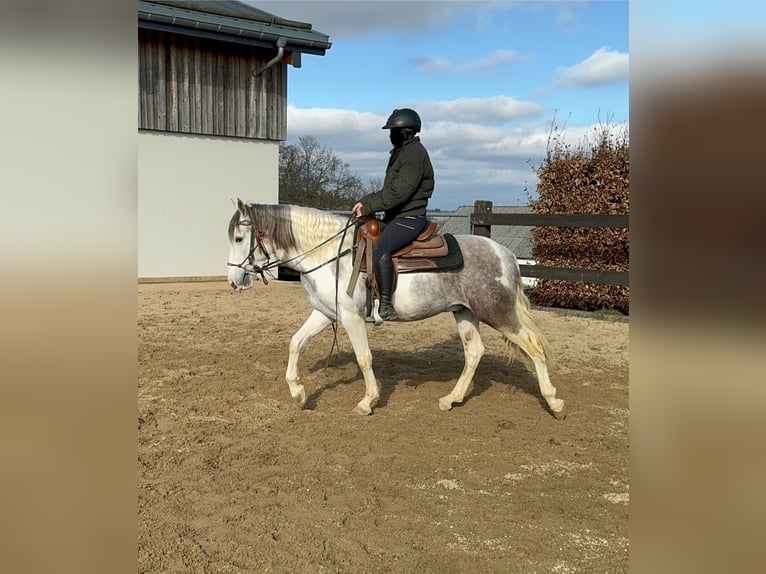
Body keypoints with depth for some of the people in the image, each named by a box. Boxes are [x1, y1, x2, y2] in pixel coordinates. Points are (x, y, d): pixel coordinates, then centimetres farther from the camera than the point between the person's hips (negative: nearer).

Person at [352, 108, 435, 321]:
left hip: (410, 219, -11)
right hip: (396, 217, 11)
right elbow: (388, 191, 22)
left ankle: (386, 306, -30)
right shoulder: (401, 153, 19)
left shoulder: (414, 154, -14)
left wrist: (368, 208, -16)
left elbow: (398, 193, -22)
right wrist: (365, 201, 7)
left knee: (380, 250, -32)